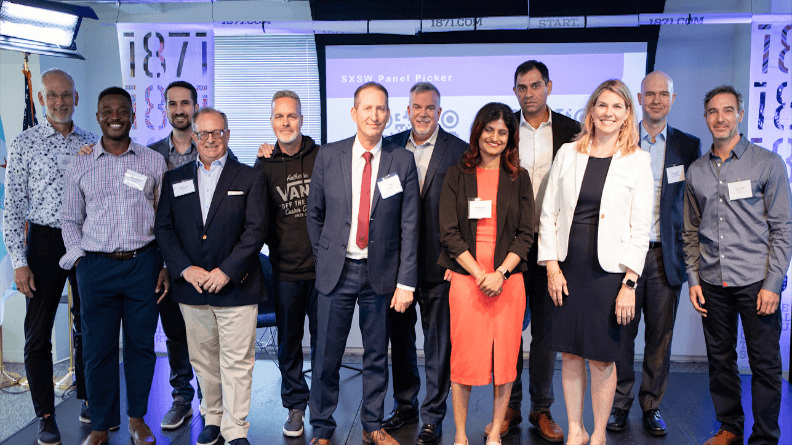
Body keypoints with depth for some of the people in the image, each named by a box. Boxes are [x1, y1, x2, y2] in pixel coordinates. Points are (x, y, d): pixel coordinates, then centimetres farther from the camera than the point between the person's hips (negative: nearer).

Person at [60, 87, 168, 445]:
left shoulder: (154, 161, 6)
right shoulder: (79, 166, 8)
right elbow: (70, 220, 14)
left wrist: (166, 265, 2)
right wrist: (78, 256, 0)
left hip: (143, 264, 0)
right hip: (96, 267, 0)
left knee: (141, 344, 7)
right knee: (98, 348, 5)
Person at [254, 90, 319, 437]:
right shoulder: (263, 165, 4)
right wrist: (277, 244, -1)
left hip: (321, 266, -1)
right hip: (285, 270, 1)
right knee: (288, 342, 10)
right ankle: (295, 406, 28)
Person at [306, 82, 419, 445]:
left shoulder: (403, 161, -2)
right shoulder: (328, 156, 0)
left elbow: (409, 226, -3)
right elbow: (314, 214, 9)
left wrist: (406, 282, -7)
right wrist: (323, 258, 7)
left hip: (381, 273, 0)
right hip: (336, 270, 0)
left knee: (377, 355, 12)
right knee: (326, 356, 7)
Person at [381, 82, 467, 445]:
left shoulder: (459, 150, -4)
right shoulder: (390, 146, 6)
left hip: (438, 261, -3)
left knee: (438, 341, 6)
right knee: (400, 334, 15)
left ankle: (433, 415, 21)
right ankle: (405, 404, 34)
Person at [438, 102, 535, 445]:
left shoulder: (519, 178, 9)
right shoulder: (457, 176, 5)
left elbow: (526, 234, 4)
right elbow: (449, 233, -1)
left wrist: (500, 273, -11)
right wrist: (479, 274, -11)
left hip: (508, 280, 1)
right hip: (465, 278, -1)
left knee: (505, 357, 4)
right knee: (464, 357, 0)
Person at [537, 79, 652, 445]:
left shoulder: (638, 160, 0)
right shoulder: (568, 153, 6)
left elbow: (641, 228, -3)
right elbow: (549, 213, 6)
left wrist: (629, 283, -9)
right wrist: (552, 267, 0)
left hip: (608, 271, -2)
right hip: (567, 269, 2)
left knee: (601, 358, 6)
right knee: (570, 354, 10)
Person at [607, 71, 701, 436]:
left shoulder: (688, 145, 8)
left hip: (666, 256, 1)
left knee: (660, 336, 8)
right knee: (621, 333, 4)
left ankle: (652, 406, 23)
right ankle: (620, 403, 20)